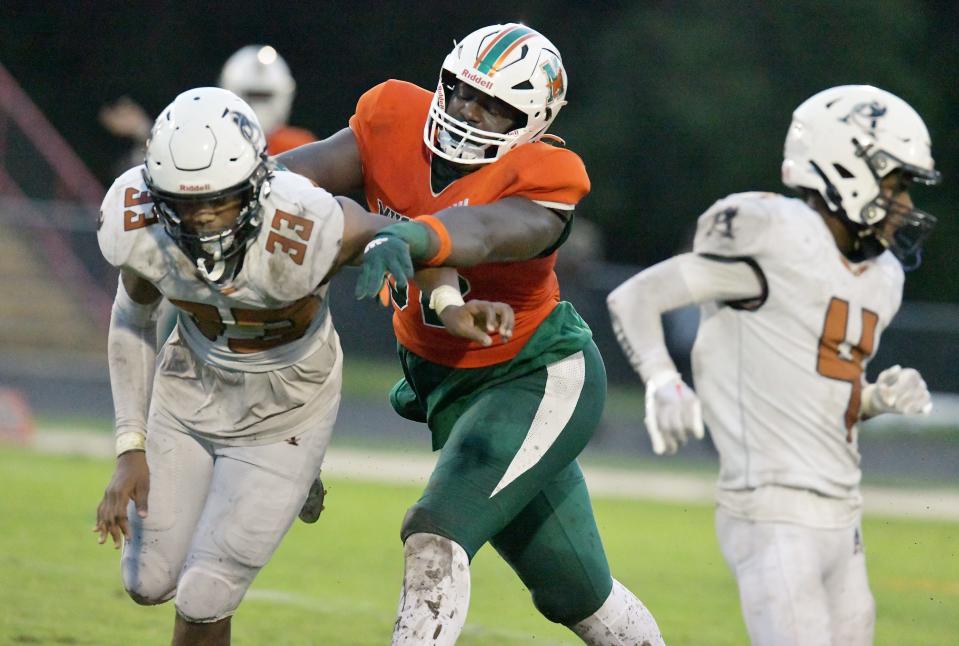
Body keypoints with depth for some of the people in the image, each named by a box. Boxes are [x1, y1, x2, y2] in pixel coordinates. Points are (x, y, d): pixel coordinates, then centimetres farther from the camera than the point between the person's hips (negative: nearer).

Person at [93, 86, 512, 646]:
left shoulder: (307, 233, -37)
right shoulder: (140, 227, -25)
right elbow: (133, 319, -3)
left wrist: (448, 303, -36)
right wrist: (131, 449, -3)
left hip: (281, 419, -3)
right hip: (190, 391, 3)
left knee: (202, 600, -6)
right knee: (150, 583, 12)